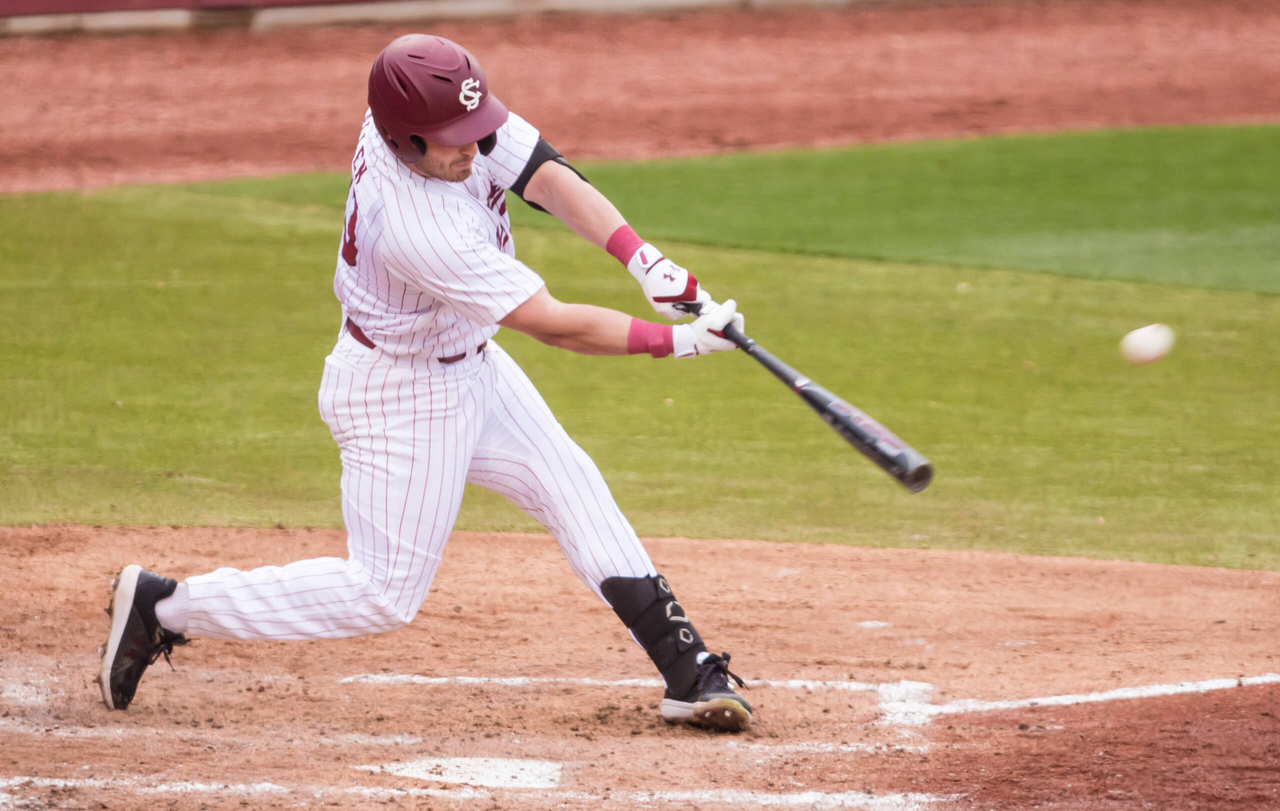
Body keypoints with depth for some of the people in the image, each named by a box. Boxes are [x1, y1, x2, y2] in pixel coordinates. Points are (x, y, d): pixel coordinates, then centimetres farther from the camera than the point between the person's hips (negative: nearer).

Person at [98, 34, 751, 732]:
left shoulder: (449, 113, -18)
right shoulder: (418, 231, -38)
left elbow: (545, 176, -17)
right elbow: (551, 324, -31)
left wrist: (643, 258, -30)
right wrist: (671, 341, -25)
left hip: (469, 363, 9)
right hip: (401, 398, -9)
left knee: (572, 487, 9)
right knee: (384, 593, -2)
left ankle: (687, 671, 15)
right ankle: (163, 607, 5)